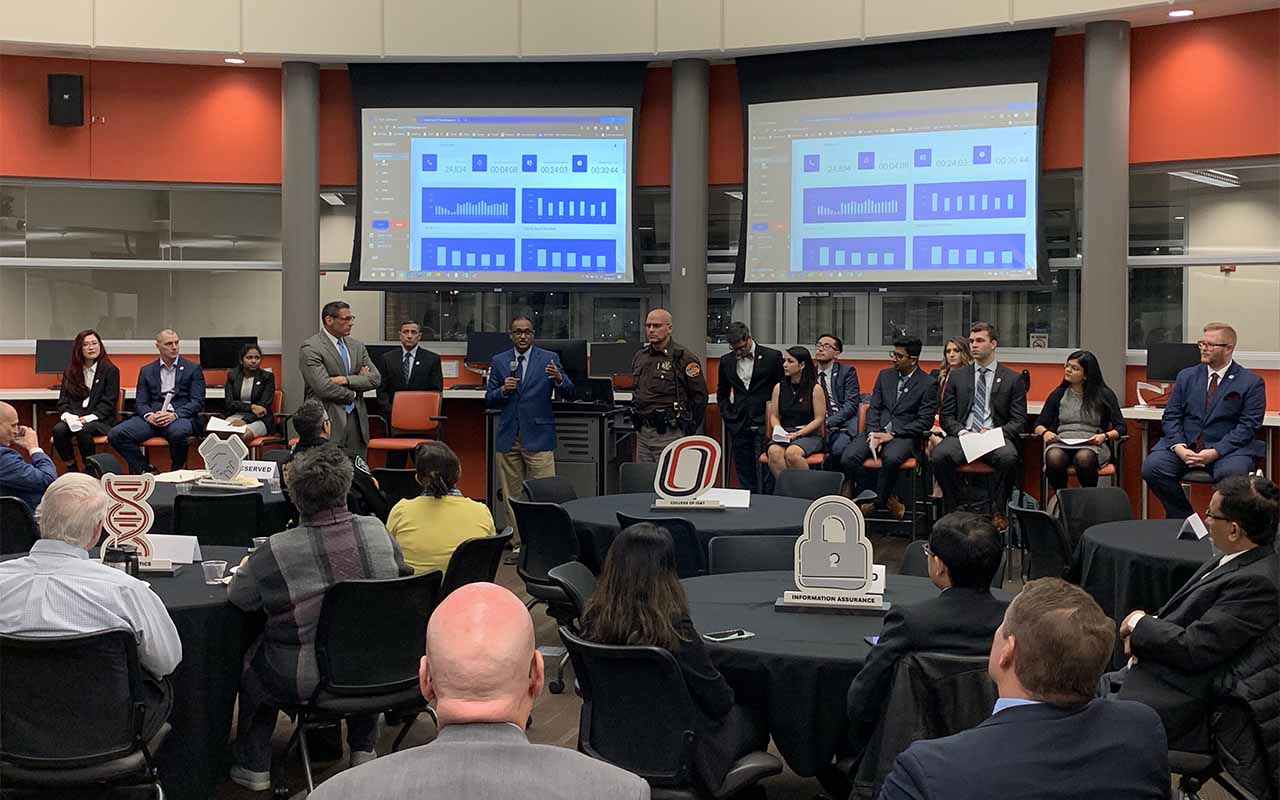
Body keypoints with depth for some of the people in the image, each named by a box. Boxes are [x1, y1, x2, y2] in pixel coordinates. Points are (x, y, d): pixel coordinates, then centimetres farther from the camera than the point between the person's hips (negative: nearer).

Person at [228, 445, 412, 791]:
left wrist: (245, 568, 17)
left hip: (305, 683, -3)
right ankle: (363, 749, 45)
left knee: (252, 662, 27)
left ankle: (253, 767, 35)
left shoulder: (276, 552, -21)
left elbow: (238, 597, -7)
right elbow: (402, 578, 8)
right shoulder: (377, 531, -9)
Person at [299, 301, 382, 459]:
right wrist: (352, 394, 0)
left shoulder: (357, 346, 15)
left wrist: (346, 379, -9)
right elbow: (324, 388, -15)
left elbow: (376, 378, 6)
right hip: (328, 421, -6)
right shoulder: (310, 348, -6)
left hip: (357, 418, 6)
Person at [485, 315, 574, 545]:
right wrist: (503, 390, -12)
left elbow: (569, 395, -4)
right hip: (508, 437, 3)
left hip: (538, 437, -3)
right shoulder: (499, 361, 9)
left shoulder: (549, 359, 2)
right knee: (512, 495, 7)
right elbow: (489, 400, 9)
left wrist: (559, 379, -25)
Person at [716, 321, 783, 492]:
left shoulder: (772, 356, -2)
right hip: (738, 425, 4)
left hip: (763, 425, -4)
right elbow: (722, 394, 22)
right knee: (744, 476, 6)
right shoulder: (726, 361, 10)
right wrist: (727, 416, 8)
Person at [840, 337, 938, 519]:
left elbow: (925, 421, -5)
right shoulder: (885, 375, 15)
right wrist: (873, 433, -6)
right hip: (878, 431, 5)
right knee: (848, 458, -22)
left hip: (904, 435, -5)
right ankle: (886, 499, -8)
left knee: (891, 459, -38)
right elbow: (874, 408, 13)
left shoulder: (928, 383, 0)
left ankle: (877, 502, -13)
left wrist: (893, 435, -12)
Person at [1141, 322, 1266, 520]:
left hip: (1228, 448, -3)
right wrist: (1178, 447, -10)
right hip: (1184, 445, 4)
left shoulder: (1251, 383, 2)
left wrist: (1215, 452, -19)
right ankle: (1183, 519, -5)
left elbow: (1248, 426, -7)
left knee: (1231, 473, -37)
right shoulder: (1186, 376, 14)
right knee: (1151, 467, -23)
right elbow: (1171, 416, 10)